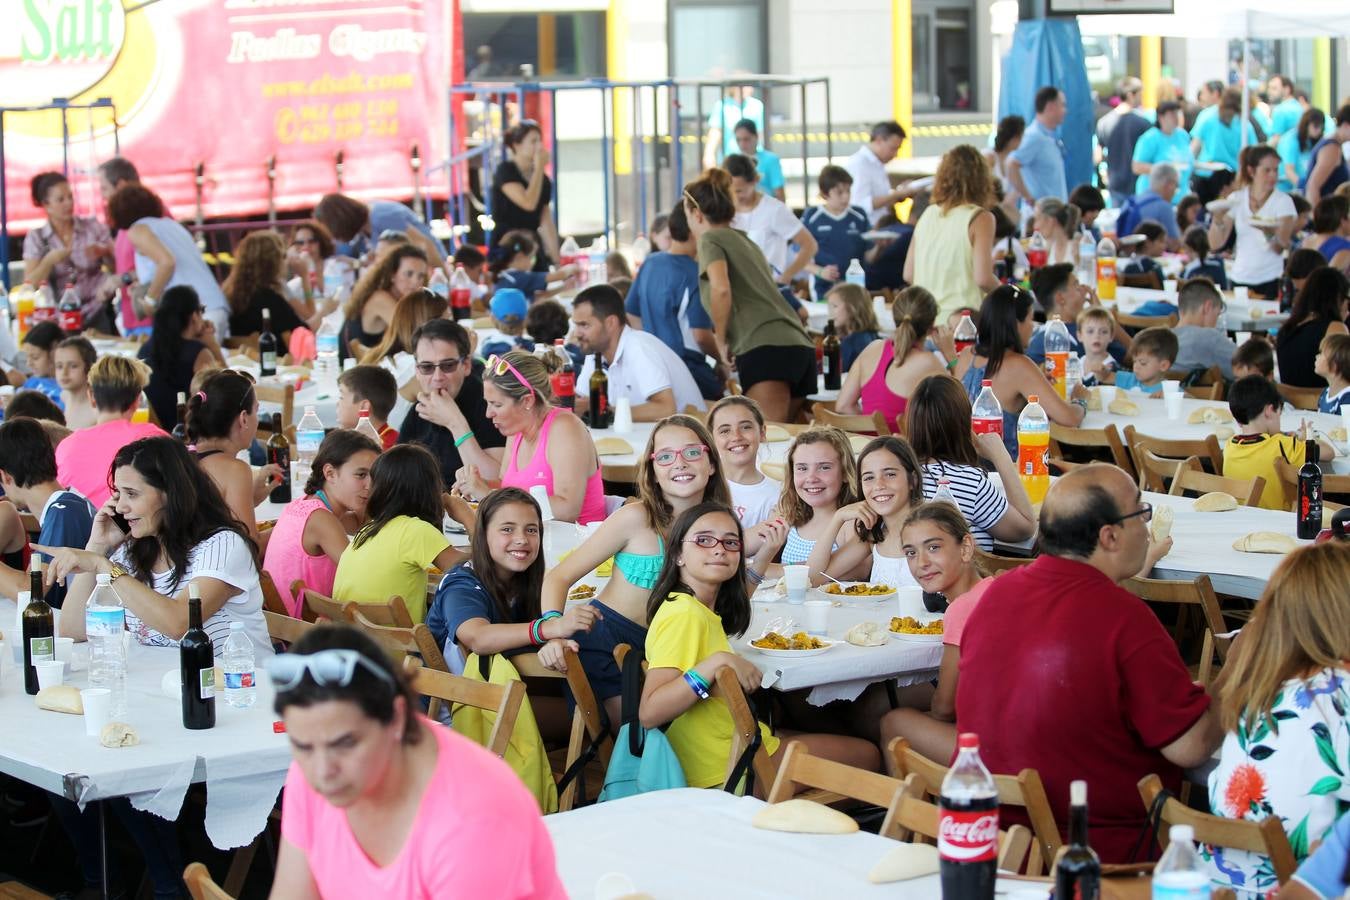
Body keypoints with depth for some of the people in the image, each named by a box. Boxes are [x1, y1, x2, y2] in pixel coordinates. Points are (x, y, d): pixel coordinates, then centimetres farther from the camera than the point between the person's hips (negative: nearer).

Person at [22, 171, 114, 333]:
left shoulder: (93, 226, 5)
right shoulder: (35, 238, 6)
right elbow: (29, 284, 0)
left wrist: (103, 252, -10)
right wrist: (49, 261, -15)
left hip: (97, 314, 0)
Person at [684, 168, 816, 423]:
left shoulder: (711, 239, 5)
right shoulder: (746, 241, 30)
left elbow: (721, 289, -13)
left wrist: (721, 342, -1)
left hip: (765, 348, -8)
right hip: (802, 346, 8)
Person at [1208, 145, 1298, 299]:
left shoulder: (1283, 201, -4)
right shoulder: (1236, 199, 3)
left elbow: (1281, 248, -14)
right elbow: (1215, 243, 0)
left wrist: (1270, 232, -34)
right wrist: (1218, 218, -17)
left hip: (1271, 281, -2)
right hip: (1240, 279, 2)